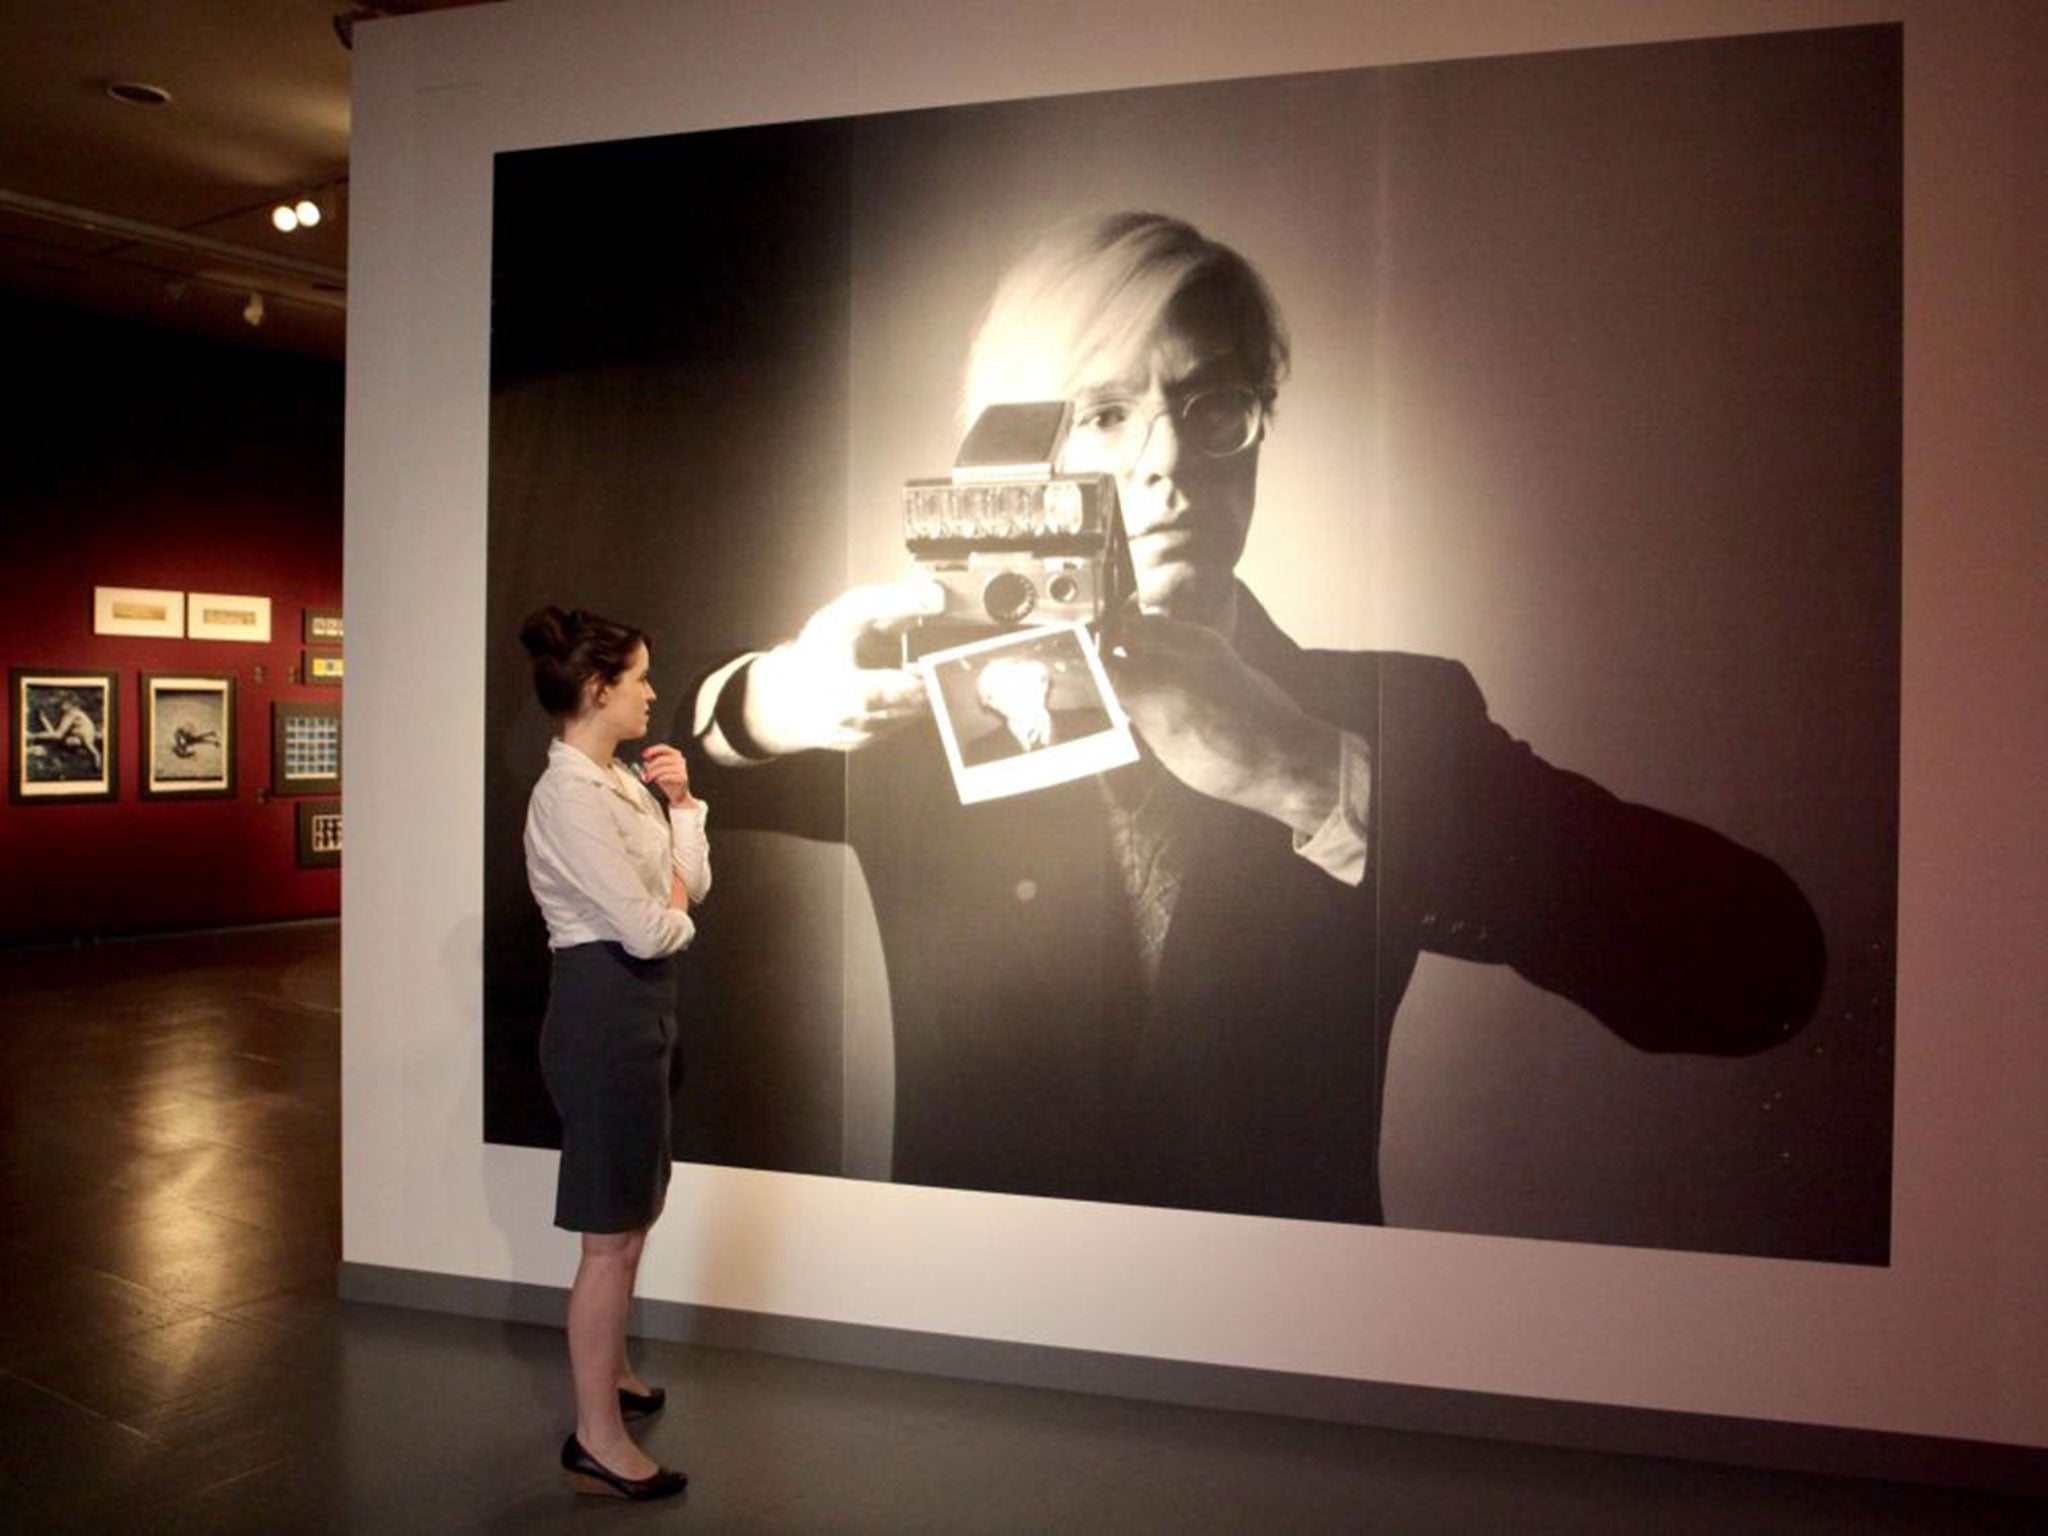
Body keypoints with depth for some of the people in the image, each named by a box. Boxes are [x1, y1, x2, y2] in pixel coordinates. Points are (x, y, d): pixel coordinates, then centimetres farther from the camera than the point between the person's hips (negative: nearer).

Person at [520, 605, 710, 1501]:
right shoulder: (571, 796, -19)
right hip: (605, 1009, -10)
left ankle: (607, 1372, 42)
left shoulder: (617, 782, 11)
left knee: (633, 1214, 23)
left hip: (637, 1009, 10)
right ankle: (596, 1443, 11)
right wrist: (676, 911, -2)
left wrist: (683, 803, 2)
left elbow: (690, 884, 13)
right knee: (612, 1232, -1)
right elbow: (649, 930, -23)